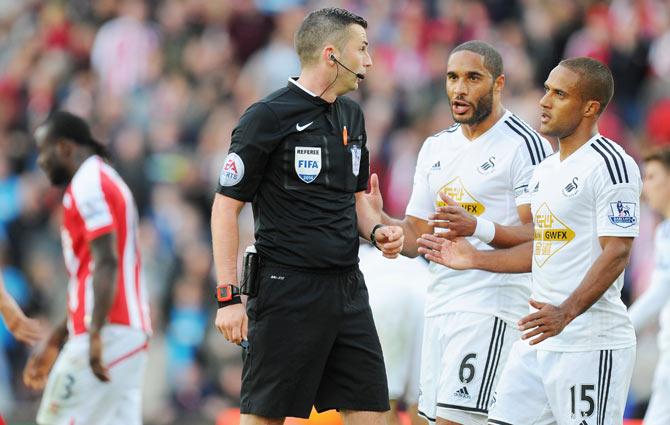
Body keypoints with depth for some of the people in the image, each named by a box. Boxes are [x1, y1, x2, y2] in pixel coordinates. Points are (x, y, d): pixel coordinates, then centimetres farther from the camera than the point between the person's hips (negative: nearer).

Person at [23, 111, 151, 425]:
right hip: (130, 333, 10)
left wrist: (95, 333, -26)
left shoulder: (88, 186, -8)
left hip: (107, 331, -10)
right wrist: (55, 341, 29)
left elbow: (106, 262, -19)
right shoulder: (105, 181, 23)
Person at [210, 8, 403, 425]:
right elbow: (226, 207, -8)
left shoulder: (351, 116, 14)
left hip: (348, 288, 7)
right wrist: (228, 296, -14)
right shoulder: (266, 117, -9)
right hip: (288, 291, -7)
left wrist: (376, 230, 4)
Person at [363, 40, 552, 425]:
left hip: (492, 309, -8)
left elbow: (538, 235, -14)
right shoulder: (436, 148, 17)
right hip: (441, 305, 8)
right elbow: (416, 237, 19)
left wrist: (478, 227, -30)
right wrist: (377, 220, -2)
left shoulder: (525, 145, -7)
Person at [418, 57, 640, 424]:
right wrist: (476, 259, 21)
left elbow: (616, 253, -18)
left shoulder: (610, 165, -11)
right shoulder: (545, 171, 18)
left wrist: (566, 312, -29)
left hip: (592, 343, -9)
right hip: (538, 339, 9)